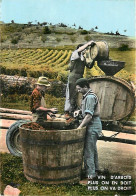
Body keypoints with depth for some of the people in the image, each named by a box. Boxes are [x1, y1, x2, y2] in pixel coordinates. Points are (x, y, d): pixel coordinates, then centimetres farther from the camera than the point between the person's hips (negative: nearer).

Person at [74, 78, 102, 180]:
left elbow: (89, 115, -26)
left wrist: (79, 127, -23)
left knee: (88, 150, -7)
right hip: (94, 125, 11)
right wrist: (79, 111, 8)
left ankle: (90, 174, -1)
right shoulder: (88, 96, 13)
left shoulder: (90, 97, -20)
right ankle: (95, 169, 34)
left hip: (93, 126, -11)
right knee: (92, 148, 20)